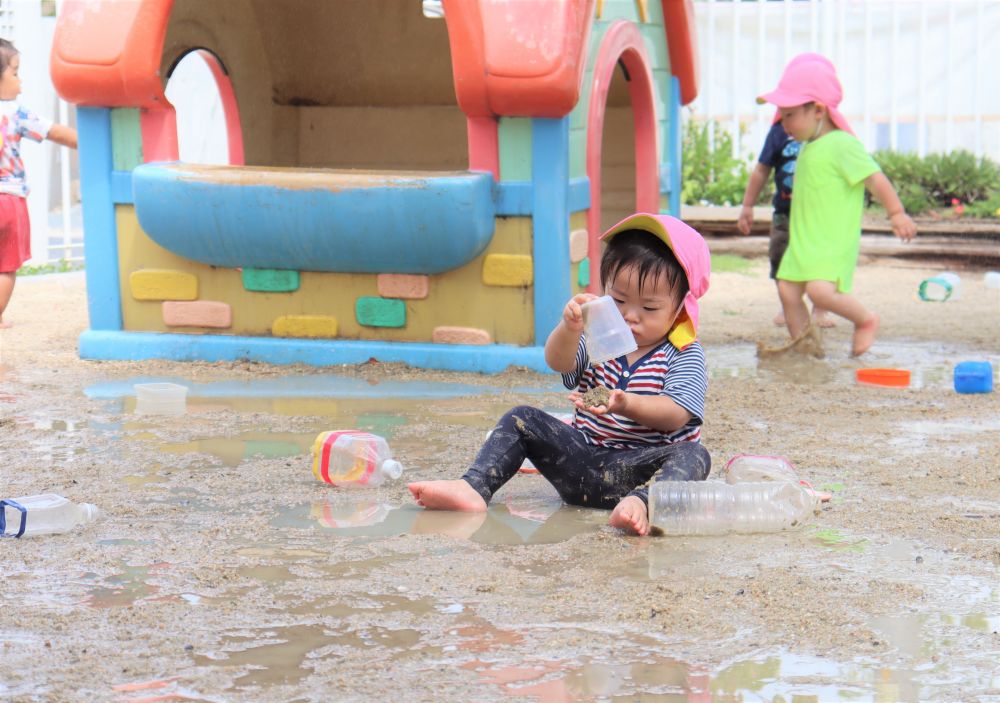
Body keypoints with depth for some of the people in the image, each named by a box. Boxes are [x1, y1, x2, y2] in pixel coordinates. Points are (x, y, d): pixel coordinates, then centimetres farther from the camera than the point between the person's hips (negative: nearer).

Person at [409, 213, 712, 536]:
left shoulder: (685, 355, -3)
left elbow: (677, 415, -17)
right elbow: (558, 362, -11)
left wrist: (626, 404, -35)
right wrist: (569, 328, -33)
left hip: (636, 468, -4)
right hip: (583, 457, 4)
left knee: (693, 456, -32)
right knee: (521, 419, -5)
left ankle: (640, 502, -61)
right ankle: (473, 487, -21)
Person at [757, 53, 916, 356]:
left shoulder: (842, 144, -14)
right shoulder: (809, 146, 14)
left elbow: (875, 178, -16)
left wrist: (897, 214, -17)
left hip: (834, 242, -9)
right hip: (803, 240, 9)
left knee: (820, 290, -24)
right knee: (788, 290, 5)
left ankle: (865, 320, 0)